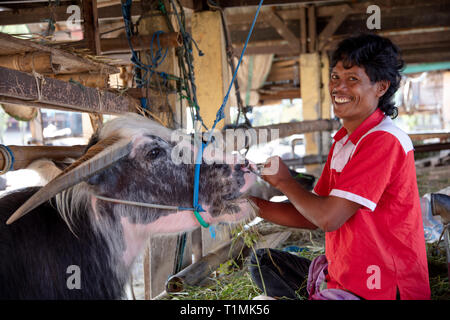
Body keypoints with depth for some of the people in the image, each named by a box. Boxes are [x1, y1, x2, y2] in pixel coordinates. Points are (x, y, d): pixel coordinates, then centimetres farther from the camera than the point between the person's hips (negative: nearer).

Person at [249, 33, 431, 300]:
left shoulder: (384, 141, -21)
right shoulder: (343, 142, 9)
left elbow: (329, 218, -24)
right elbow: (313, 216, 9)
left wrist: (284, 181, -8)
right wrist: (254, 205, -3)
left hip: (383, 291, -9)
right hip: (342, 276, 10)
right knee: (262, 262, 16)